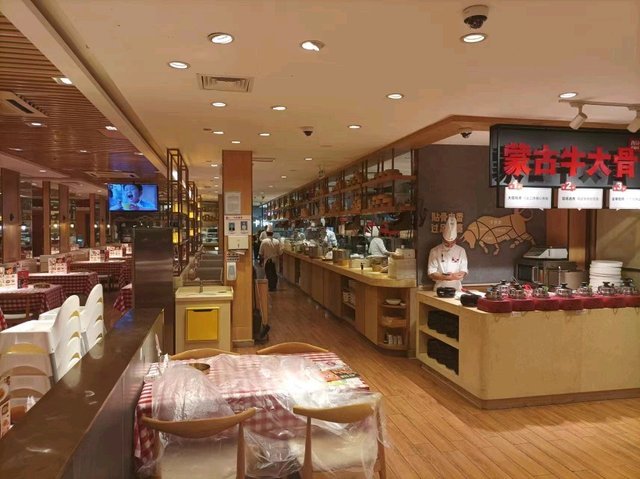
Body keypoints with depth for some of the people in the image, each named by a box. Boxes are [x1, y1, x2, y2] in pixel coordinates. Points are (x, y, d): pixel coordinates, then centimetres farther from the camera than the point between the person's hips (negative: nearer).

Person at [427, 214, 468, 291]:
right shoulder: (435, 251, 0)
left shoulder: (461, 251, 6)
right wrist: (447, 277, -14)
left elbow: (464, 272, 6)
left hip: (456, 288, 1)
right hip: (440, 288, -1)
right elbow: (431, 273, -2)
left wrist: (452, 276, -13)